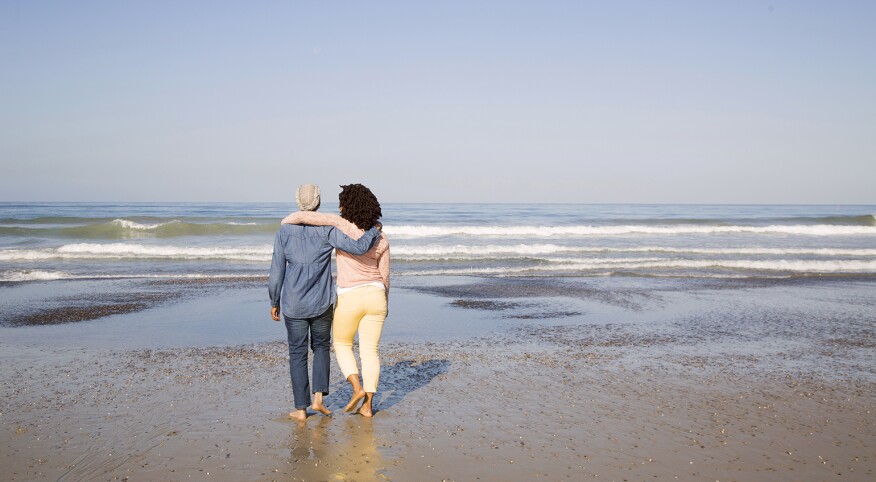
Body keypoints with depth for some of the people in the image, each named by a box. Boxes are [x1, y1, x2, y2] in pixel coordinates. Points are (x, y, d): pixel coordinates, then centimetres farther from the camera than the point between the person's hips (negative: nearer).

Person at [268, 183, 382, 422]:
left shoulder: (285, 231, -3)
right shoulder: (328, 229, -8)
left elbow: (277, 271, -1)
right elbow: (357, 247, -18)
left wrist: (274, 302, 10)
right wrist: (374, 231, 2)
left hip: (293, 303, 0)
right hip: (322, 302, 0)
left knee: (297, 353, 9)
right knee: (321, 346, 21)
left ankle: (301, 409, 10)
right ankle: (318, 398, 9)